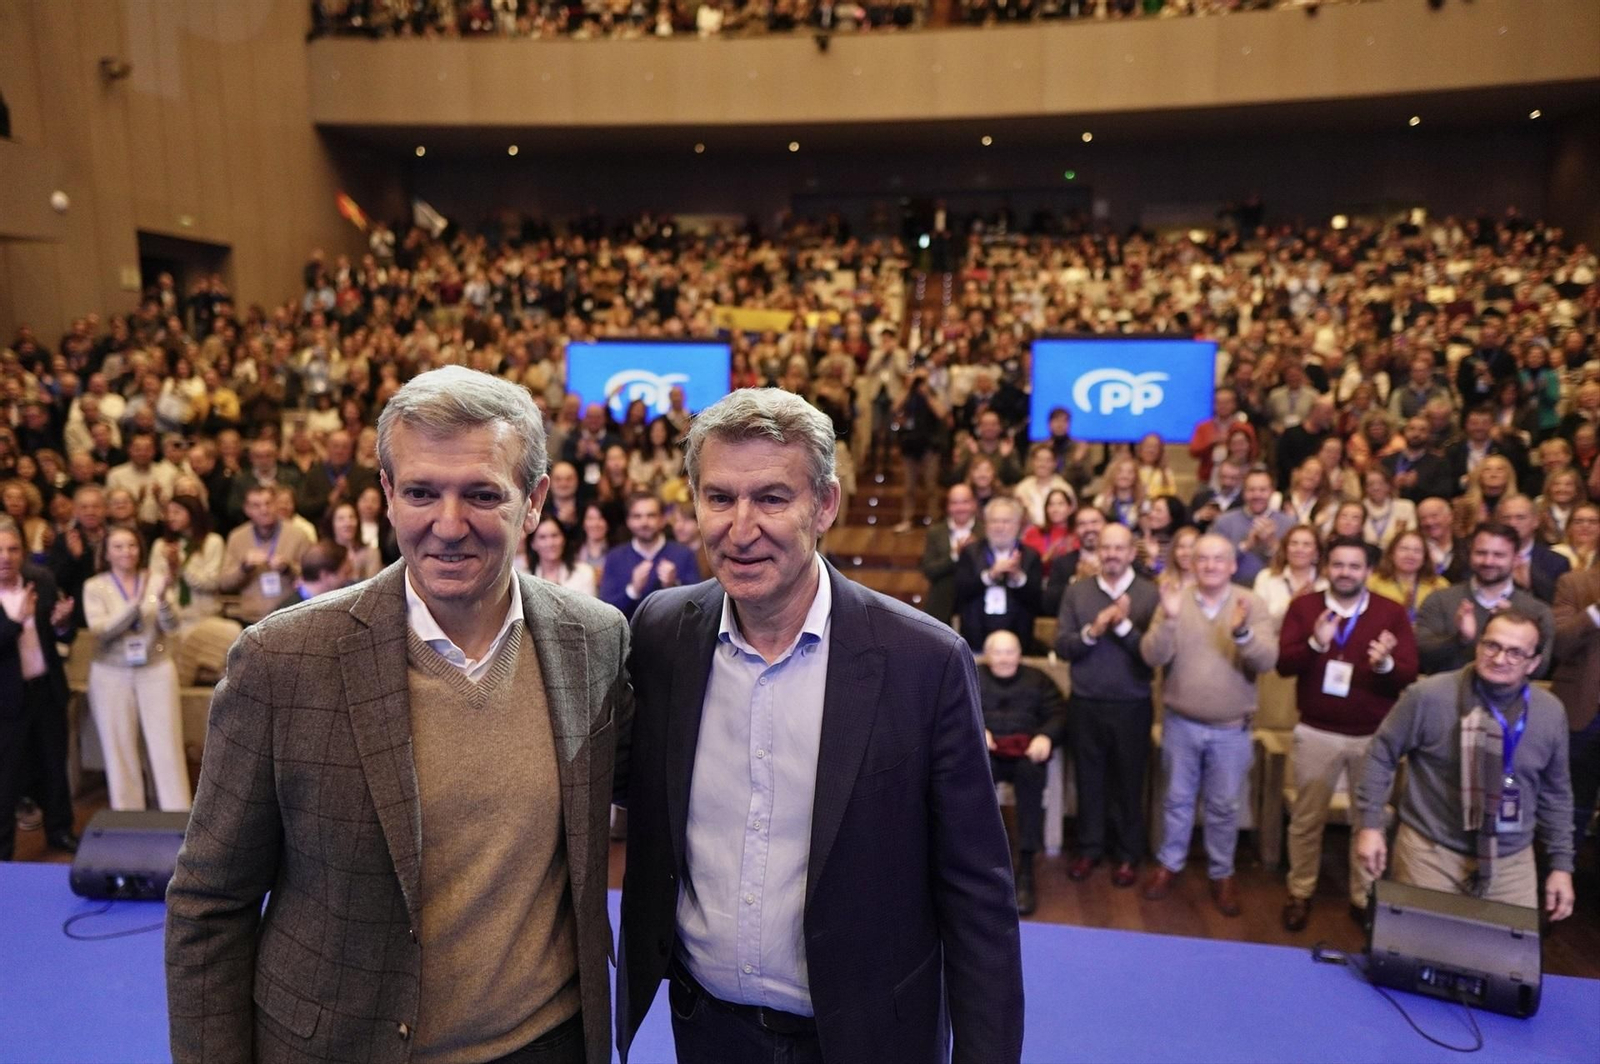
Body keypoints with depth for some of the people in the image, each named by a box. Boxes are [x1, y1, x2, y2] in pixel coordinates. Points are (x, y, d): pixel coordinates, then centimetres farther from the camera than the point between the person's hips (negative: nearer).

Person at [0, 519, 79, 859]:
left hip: (48, 688, 4)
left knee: (54, 765, 17)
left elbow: (64, 637, 3)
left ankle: (60, 831, 35)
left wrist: (62, 624, -18)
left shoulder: (41, 579, -3)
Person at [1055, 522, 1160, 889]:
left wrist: (1124, 626, -23)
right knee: (1089, 779, 12)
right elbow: (1060, 645, -4)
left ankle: (1128, 854, 26)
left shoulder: (1150, 594, -6)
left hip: (1132, 705, -2)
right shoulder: (1076, 590, 1)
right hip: (1084, 702, 2)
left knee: (1128, 782, 10)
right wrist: (1092, 631, -19)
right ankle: (1089, 848, 27)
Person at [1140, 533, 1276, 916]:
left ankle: (1222, 874, 29)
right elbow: (1153, 657, -13)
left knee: (1224, 806, 12)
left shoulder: (1251, 605, -6)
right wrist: (1168, 619, -28)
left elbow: (1267, 660, -16)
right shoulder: (1176, 601, -5)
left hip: (1231, 729, 0)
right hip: (1180, 723, 1)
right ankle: (1169, 864, 31)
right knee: (1177, 798, 14)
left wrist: (1242, 632, -34)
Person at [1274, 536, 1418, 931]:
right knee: (1307, 818, 12)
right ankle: (1300, 894, 28)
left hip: (1374, 736, 0)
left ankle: (1364, 897, 32)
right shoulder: (1303, 606, -2)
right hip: (1316, 732, 0)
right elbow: (1283, 663, -10)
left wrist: (1386, 664, -31)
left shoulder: (1392, 612, -3)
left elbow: (1409, 675, -10)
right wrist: (1315, 644, -27)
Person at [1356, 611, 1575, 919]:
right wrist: (1370, 825, -8)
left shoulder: (1551, 713, -2)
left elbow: (1555, 794, 10)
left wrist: (1561, 864, 8)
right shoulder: (1429, 696, -16)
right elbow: (1381, 754, -5)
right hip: (1430, 851, -3)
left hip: (1511, 862, 3)